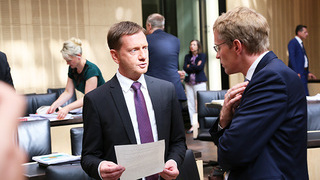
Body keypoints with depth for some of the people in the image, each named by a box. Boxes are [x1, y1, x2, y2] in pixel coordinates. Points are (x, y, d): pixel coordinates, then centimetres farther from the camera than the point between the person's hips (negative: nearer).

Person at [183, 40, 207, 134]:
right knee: (191, 103, 2)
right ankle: (193, 125, 6)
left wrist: (190, 67, -1)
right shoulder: (187, 56, 15)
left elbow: (200, 67, -11)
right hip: (189, 83, 4)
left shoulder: (202, 56, 4)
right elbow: (185, 68, 1)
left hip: (199, 82, -4)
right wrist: (195, 67, -7)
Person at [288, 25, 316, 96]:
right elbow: (292, 58, -17)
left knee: (305, 94, 8)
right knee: (304, 94, -12)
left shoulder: (300, 44, 20)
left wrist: (308, 72, 16)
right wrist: (296, 72, -22)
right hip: (298, 74, -10)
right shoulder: (293, 42, -9)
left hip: (303, 73, 10)